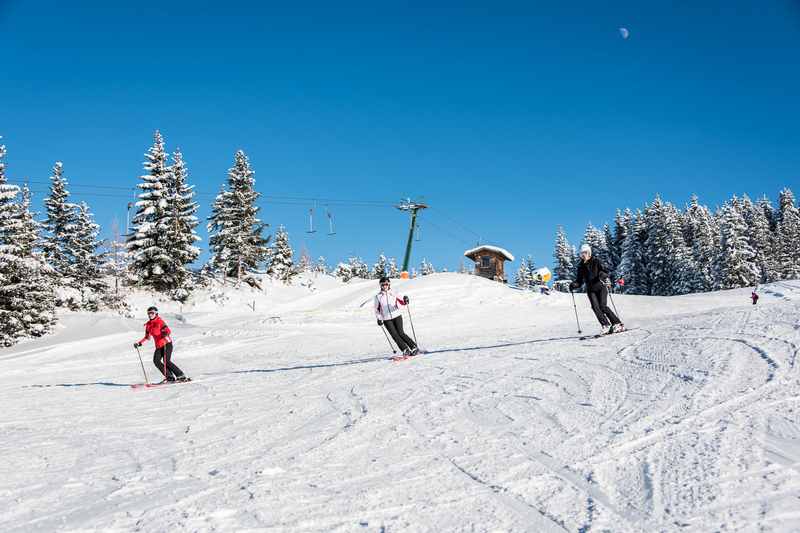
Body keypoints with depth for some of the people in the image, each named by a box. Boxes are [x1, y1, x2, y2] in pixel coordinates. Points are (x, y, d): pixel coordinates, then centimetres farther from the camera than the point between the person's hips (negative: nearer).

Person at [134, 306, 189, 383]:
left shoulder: (159, 321, -8)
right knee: (156, 361, -13)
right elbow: (147, 337, 23)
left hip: (167, 344, -6)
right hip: (158, 346, 6)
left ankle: (181, 375, -12)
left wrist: (166, 334, -41)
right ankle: (169, 376, -7)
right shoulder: (148, 325, 11)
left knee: (166, 361, -20)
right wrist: (139, 343, 15)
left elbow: (168, 330, -19)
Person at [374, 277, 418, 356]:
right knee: (395, 335, -8)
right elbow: (377, 309, 13)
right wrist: (379, 318, 2)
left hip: (397, 316, -2)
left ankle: (414, 347, -1)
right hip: (387, 319, 2)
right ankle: (406, 350, 0)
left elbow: (402, 302, 1)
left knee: (401, 333, -12)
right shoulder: (378, 297, 7)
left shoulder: (393, 294, 4)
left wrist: (405, 301, -21)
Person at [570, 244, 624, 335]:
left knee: (603, 306, -17)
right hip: (591, 290, 4)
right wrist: (574, 285, -4)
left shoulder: (596, 261, 0)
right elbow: (579, 281, 16)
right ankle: (605, 325, -14)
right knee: (595, 307, -16)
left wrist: (602, 275, -26)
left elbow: (606, 272, -4)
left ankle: (617, 324, -10)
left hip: (600, 287, -4)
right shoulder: (581, 266, 11)